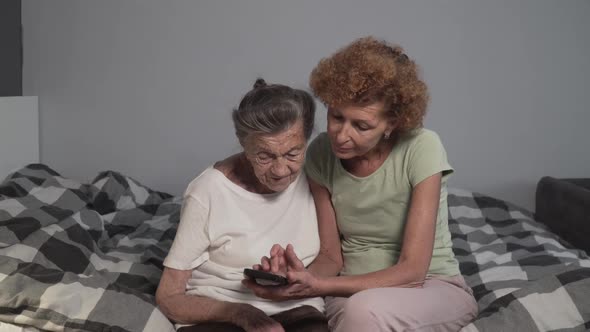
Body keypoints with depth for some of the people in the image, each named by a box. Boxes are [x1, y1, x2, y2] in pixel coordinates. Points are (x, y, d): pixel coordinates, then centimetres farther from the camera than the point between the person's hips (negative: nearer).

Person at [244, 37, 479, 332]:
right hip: (355, 290, 4)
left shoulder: (422, 149, -20)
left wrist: (317, 287, -31)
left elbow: (412, 271, -21)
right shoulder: (321, 154, -7)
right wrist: (302, 276, -26)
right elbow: (331, 256, -2)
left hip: (432, 287, -4)